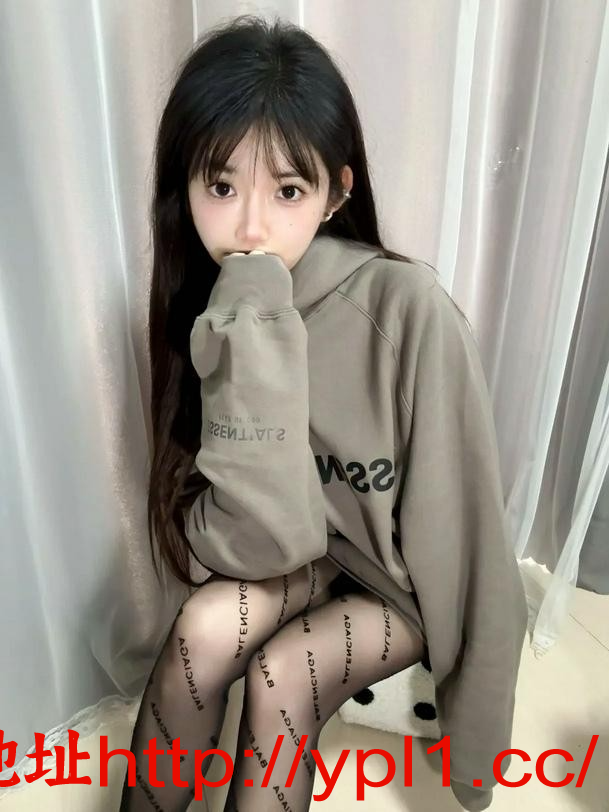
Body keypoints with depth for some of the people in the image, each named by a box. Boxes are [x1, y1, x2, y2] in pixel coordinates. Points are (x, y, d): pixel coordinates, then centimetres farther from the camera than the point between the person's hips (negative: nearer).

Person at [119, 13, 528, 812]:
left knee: (281, 677, -23)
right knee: (208, 624, -23)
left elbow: (458, 534, -19)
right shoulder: (206, 313, -16)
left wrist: (472, 717, -8)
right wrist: (253, 335, -35)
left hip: (408, 576, -2)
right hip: (303, 553, 2)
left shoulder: (407, 305, -28)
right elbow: (254, 540, -24)